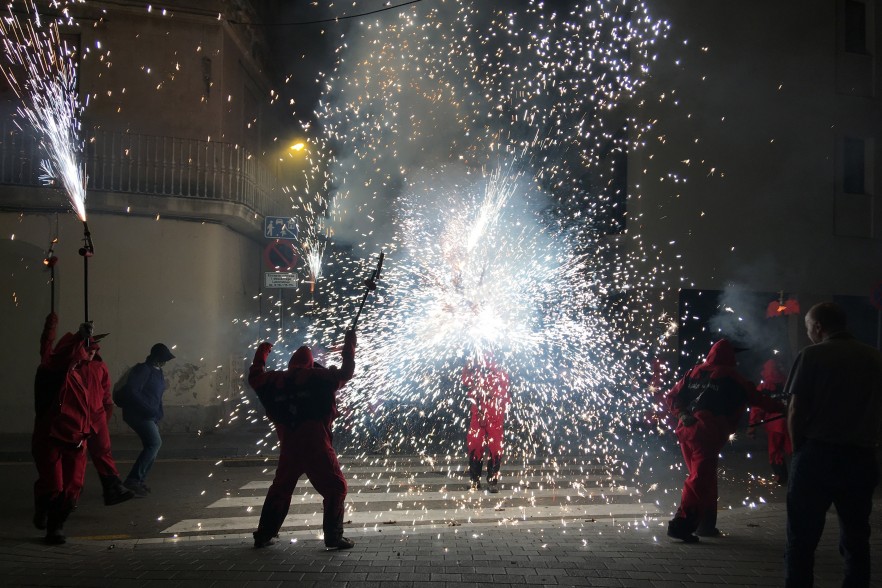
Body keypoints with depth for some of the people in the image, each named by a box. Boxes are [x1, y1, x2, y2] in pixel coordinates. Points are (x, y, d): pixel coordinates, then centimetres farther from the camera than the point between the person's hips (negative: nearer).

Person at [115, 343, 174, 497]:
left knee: (152, 446, 8)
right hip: (138, 414, -10)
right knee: (155, 443, -19)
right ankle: (134, 480, -19)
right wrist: (149, 409, -25)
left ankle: (140, 480, 16)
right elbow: (131, 392, -24)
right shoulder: (143, 369, -14)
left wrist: (158, 413, 12)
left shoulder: (158, 371, 15)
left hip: (150, 415, 10)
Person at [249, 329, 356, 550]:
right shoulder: (318, 376, -2)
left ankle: (264, 535, 26)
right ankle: (334, 537, -4)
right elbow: (345, 374, 1)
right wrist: (349, 345, 12)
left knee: (280, 488, 22)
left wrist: (261, 353, 44)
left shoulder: (276, 380, 11)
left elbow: (255, 377, 28)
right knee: (335, 488, 3)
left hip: (288, 446, 5)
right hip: (316, 446, -5)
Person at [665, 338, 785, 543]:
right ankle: (680, 524, -16)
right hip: (707, 432, -6)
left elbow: (671, 397, 13)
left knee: (704, 477, 17)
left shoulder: (695, 372, 17)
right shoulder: (729, 376, 3)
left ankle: (706, 524, 23)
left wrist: (682, 414, 7)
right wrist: (780, 407, 22)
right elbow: (755, 397, 10)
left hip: (686, 429, 6)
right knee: (700, 478, -8)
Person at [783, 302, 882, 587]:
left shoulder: (813, 355, -5)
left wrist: (799, 451, 4)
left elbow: (796, 410, -7)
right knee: (856, 538, 14)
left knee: (802, 538, 2)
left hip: (818, 455, -4)